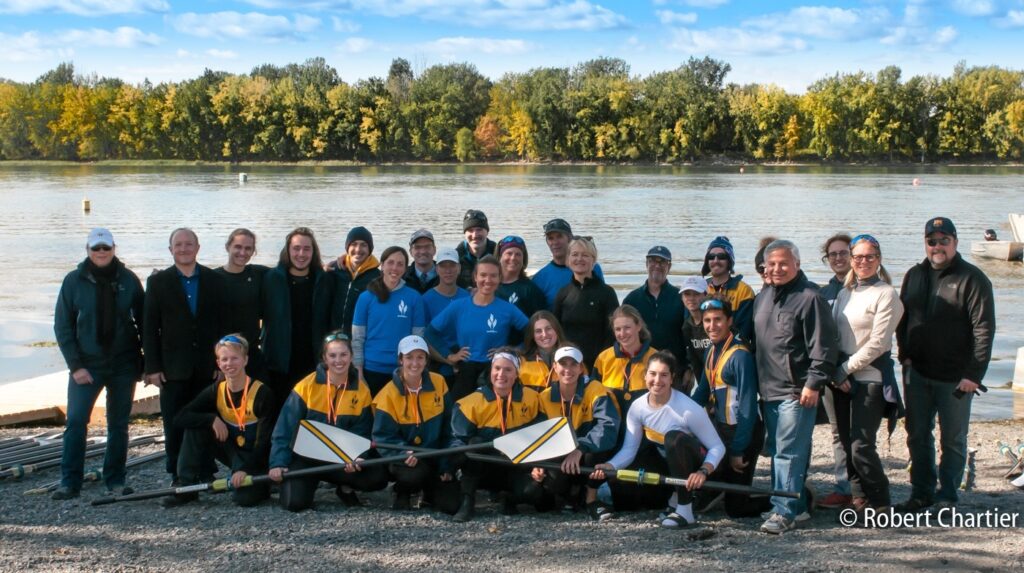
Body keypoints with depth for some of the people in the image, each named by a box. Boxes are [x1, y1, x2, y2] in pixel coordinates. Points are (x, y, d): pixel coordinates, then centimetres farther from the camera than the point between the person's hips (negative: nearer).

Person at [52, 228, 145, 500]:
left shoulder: (128, 280, 1)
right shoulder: (74, 281, -1)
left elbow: (143, 321, 6)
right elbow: (62, 327, -1)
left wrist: (146, 361, 2)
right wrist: (75, 365, -8)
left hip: (123, 365, 1)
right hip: (87, 365, -1)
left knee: (119, 425, 7)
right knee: (75, 422, -7)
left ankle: (115, 480, 17)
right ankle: (69, 482, 0)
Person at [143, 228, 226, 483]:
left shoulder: (214, 280, 7)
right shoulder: (158, 281, 4)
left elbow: (222, 323, 5)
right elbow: (150, 328, 1)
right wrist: (152, 367, -6)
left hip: (207, 367, 1)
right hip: (173, 369, -1)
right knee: (175, 426, 2)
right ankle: (178, 477, 11)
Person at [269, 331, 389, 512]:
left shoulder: (362, 391, -2)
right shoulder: (307, 386, -9)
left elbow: (362, 433, -3)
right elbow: (285, 429, -8)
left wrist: (357, 458, -24)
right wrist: (278, 463, -18)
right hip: (307, 456, -1)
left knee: (378, 477, -22)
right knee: (295, 501, -23)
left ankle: (345, 487, 11)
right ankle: (311, 481, 13)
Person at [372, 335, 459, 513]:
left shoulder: (439, 383, -4)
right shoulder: (389, 394, -12)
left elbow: (448, 428, 3)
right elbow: (384, 436, -11)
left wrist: (446, 464, 0)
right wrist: (404, 453, -29)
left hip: (435, 456, 3)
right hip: (405, 458, -2)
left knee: (451, 504, -12)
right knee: (415, 474, -35)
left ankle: (429, 492, 24)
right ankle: (401, 492, 2)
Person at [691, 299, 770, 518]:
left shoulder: (740, 356, -21)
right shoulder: (711, 351, 5)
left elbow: (748, 406, -22)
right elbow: (703, 391, 14)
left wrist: (738, 450, -20)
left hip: (743, 432, -8)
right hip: (721, 427, 8)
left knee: (736, 507, -3)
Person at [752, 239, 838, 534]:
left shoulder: (809, 297, -10)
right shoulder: (763, 297, 16)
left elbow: (822, 346, -13)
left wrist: (814, 383, -17)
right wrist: (759, 382, 21)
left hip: (797, 391, -8)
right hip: (769, 389, 9)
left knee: (788, 452, -10)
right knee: (776, 451, 13)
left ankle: (785, 511, -7)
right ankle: (799, 500, 23)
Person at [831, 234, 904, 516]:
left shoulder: (885, 294, -6)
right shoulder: (844, 294, 14)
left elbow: (877, 343, -12)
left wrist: (845, 369, -11)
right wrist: (835, 372, -1)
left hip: (870, 379, -6)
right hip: (842, 379, 6)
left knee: (861, 446, -11)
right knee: (848, 445, 8)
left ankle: (880, 504, 3)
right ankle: (859, 498, 19)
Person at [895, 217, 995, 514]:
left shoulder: (972, 279, -9)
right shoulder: (914, 276, 9)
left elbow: (984, 329, -13)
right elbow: (902, 319, 17)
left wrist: (974, 375, -17)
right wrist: (905, 355, 4)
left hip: (954, 377, -5)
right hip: (916, 373, 5)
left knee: (953, 440, 5)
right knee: (918, 436, 11)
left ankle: (947, 496, 16)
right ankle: (921, 493, 22)